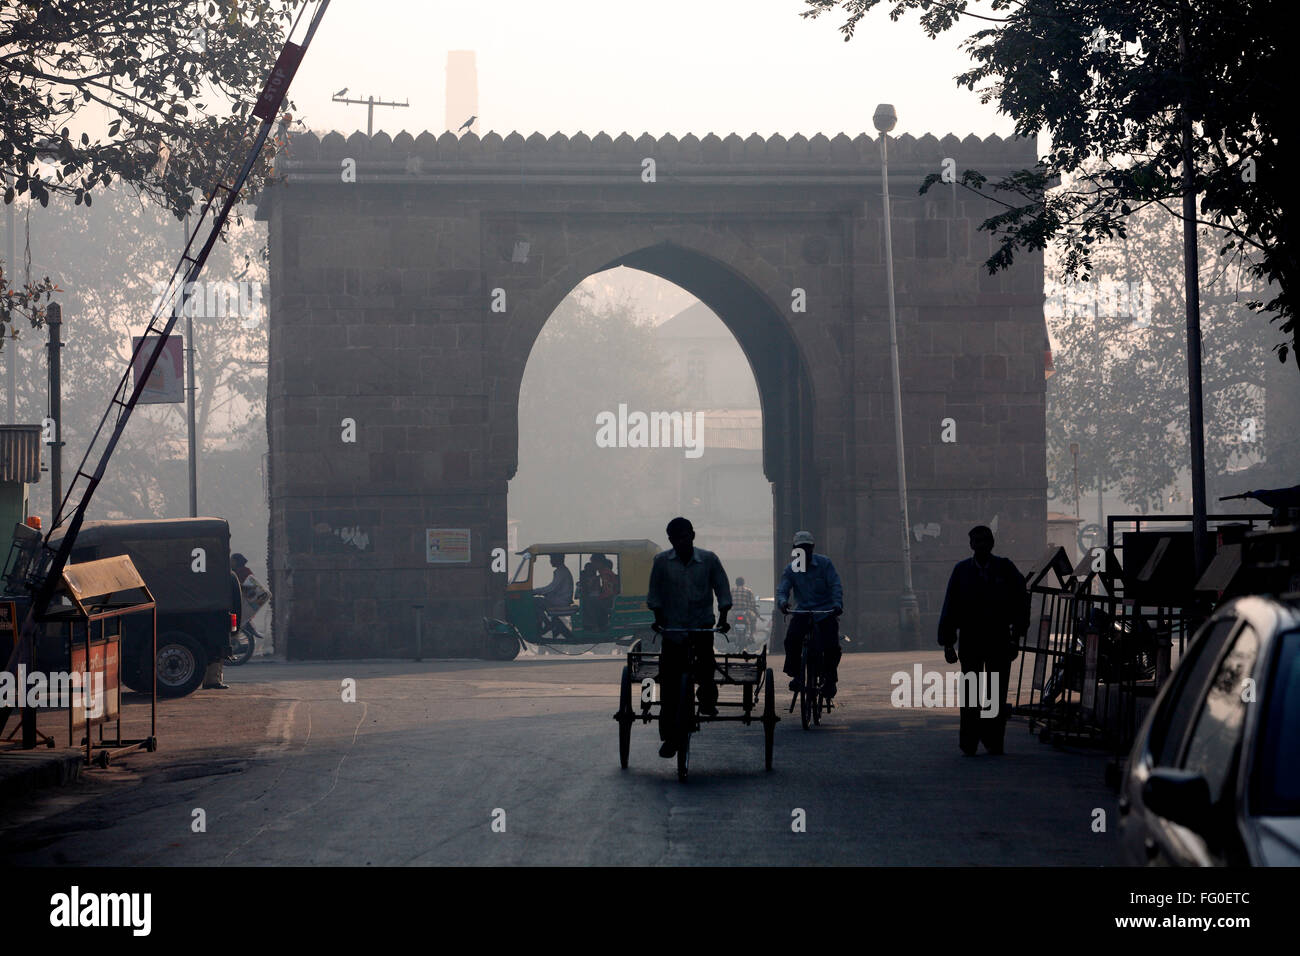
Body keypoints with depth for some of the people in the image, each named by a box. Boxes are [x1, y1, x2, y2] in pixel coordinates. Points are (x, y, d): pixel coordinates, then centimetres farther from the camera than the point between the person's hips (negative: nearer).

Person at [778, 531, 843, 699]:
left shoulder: (824, 563, -2)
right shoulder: (791, 569, 5)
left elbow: (836, 585, -10)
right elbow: (782, 589, -5)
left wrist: (837, 604, -29)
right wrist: (783, 601, -30)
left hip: (826, 611, -2)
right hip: (803, 611, 2)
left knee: (831, 646, -17)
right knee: (792, 638, -24)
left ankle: (830, 680, 4)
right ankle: (796, 675, -9)